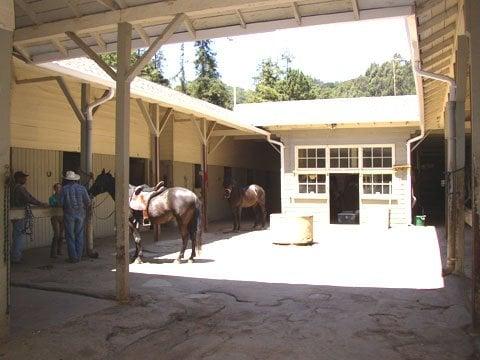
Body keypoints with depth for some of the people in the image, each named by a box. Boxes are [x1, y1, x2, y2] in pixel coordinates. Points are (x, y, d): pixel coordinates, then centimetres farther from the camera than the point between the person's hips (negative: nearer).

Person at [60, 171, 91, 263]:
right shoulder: (82, 188, -1)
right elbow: (88, 202, -2)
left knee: (70, 236, 5)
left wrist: (66, 207, 13)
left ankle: (73, 257, 6)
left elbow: (61, 203, -8)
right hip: (80, 215, 2)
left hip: (69, 215, -2)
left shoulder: (64, 189, -7)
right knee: (80, 236, 10)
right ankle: (78, 256, 13)